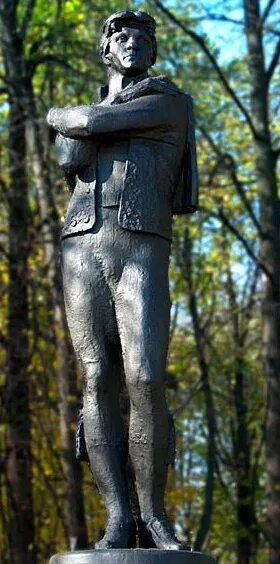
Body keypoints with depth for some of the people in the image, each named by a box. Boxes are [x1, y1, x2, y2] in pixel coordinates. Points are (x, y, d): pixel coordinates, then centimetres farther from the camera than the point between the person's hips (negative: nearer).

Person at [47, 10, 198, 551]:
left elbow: (91, 123, -3)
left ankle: (154, 516, -4)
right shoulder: (89, 115, 26)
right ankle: (118, 521, -8)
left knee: (146, 384, -17)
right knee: (98, 383, -7)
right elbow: (71, 159, 0)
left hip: (142, 258, -3)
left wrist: (59, 115, 18)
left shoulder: (175, 102, 8)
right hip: (82, 255, 4)